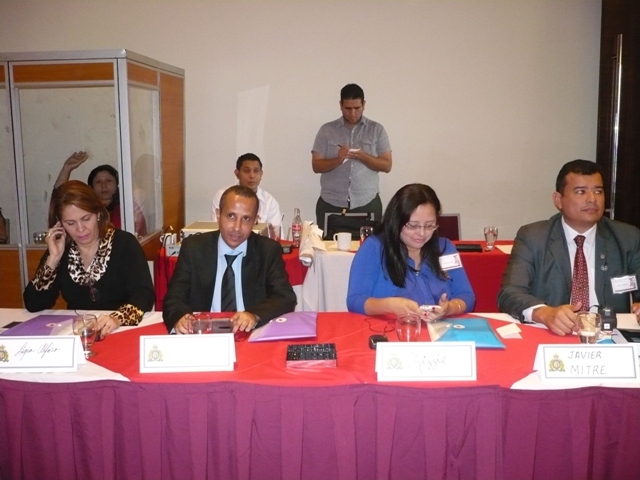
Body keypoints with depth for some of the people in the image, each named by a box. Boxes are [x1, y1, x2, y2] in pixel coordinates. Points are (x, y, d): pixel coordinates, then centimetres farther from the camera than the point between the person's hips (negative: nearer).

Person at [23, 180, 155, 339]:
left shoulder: (124, 243, -5)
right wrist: (53, 259, -9)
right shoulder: (59, 250, 5)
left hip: (121, 333, -2)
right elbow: (33, 305, 0)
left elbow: (144, 294, -17)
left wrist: (118, 318, -34)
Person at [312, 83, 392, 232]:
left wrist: (363, 156, -15)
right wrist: (338, 159, -18)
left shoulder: (377, 130, 5)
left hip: (367, 204, 0)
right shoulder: (326, 130, 4)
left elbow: (386, 165, 2)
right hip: (331, 204, 0)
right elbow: (316, 166, 1)